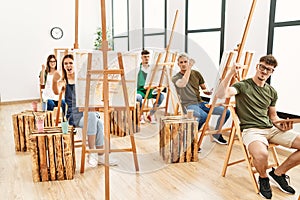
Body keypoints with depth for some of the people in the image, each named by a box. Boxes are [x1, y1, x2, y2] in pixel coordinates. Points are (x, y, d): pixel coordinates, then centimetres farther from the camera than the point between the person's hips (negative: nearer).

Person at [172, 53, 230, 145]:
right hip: (188, 105, -5)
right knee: (203, 116, -37)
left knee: (226, 112, -8)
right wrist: (189, 68, -18)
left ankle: (216, 135, 14)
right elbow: (182, 84, -24)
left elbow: (204, 88, 21)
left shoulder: (196, 73, 15)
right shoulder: (175, 77, 0)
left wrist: (208, 91, -2)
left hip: (200, 102, 6)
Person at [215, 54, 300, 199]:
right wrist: (231, 73, -28)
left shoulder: (272, 92, 17)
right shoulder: (243, 86, -2)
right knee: (261, 154, -39)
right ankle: (263, 178, -1)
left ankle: (278, 173, 11)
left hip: (270, 129, 7)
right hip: (251, 130, -7)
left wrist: (280, 124, 3)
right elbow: (220, 94, -20)